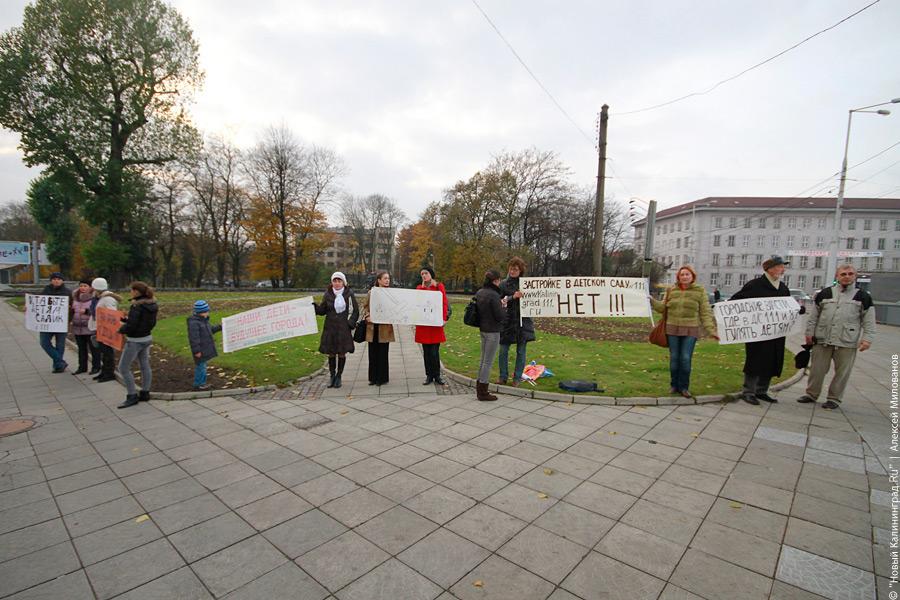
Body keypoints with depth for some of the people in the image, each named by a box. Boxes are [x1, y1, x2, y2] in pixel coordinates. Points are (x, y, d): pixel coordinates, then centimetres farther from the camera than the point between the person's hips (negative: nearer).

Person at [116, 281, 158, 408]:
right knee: (145, 366, 14)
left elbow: (131, 326, -23)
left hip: (135, 341, -9)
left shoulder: (137, 306, -21)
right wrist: (127, 319, 11)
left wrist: (121, 329, -2)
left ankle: (132, 396, 7)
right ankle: (145, 393, 23)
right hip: (147, 338, 9)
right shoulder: (152, 305, 3)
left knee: (123, 368, 3)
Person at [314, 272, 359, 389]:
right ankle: (332, 375, 19)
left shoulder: (349, 294, -2)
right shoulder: (327, 294, 2)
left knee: (342, 353, 3)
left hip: (343, 328, -1)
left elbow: (355, 311, 2)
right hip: (330, 327, 2)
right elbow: (322, 310, 6)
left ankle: (339, 376, 17)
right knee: (331, 353, 5)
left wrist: (351, 323, -9)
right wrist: (314, 307, -13)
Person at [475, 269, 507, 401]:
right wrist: (504, 306, 0)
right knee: (488, 362, 1)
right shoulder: (493, 295, -20)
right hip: (492, 331, -9)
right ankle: (483, 393, 10)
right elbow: (500, 316, -19)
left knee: (483, 360, 17)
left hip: (483, 330, 9)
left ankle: (479, 389, 26)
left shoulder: (479, 293, 7)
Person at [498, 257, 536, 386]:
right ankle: (503, 377, 17)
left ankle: (517, 378, 17)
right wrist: (512, 297, -20)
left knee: (521, 351, 6)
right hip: (507, 321, 0)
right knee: (503, 350, 3)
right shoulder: (503, 284, 2)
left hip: (523, 321, 0)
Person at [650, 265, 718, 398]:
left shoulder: (700, 291, 1)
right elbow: (663, 307, 11)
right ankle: (674, 385, 21)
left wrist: (711, 330, -10)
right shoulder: (671, 290, 8)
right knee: (674, 358, 7)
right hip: (672, 329, 2)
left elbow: (705, 313, -2)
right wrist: (651, 301, -5)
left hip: (690, 330, -2)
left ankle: (684, 387, 13)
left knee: (686, 359, -3)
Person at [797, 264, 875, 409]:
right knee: (817, 369, 7)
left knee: (842, 372, 5)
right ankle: (811, 394, 20)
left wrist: (867, 339, -4)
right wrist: (809, 333, 6)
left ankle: (834, 398, 18)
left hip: (847, 343, -1)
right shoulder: (824, 293, 7)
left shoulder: (863, 297, 5)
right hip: (822, 340, 1)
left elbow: (869, 321, 4)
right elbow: (813, 315, 10)